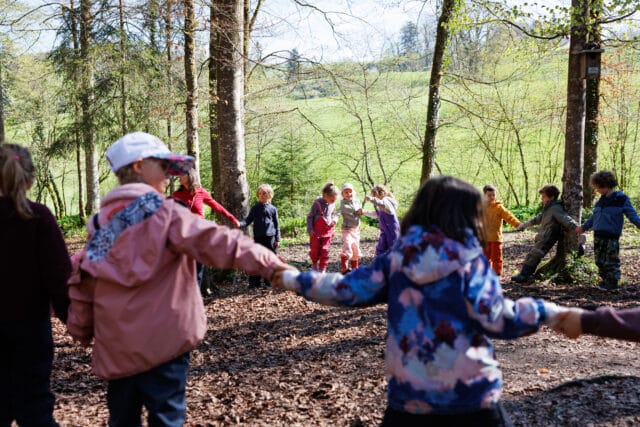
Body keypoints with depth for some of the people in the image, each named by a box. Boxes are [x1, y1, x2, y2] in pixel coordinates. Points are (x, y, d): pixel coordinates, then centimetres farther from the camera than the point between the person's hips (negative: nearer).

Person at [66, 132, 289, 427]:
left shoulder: (102, 222, 9)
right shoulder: (164, 213, -9)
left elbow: (81, 279, 9)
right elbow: (214, 241, -20)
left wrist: (81, 330, 17)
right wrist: (269, 263, -23)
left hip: (115, 346, 6)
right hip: (161, 341, -6)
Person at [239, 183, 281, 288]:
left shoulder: (273, 209, 6)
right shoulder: (255, 208, 6)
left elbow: (277, 224, 8)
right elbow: (248, 220, 2)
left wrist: (277, 239, 4)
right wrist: (240, 224, -20)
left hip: (270, 237, 0)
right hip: (258, 237, 0)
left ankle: (269, 280, 15)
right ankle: (254, 281, 5)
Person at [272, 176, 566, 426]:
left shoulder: (396, 258, -2)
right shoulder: (470, 262, -11)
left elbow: (347, 290, 0)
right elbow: (498, 320, -16)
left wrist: (292, 280, 11)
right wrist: (548, 312, -4)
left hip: (409, 394, 3)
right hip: (470, 395, -2)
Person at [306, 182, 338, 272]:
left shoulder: (332, 204, 0)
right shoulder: (317, 203, -15)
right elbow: (310, 217, -10)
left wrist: (334, 220, 3)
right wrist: (310, 229, -14)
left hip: (327, 232, 3)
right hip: (316, 232, -3)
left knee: (325, 251, -2)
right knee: (314, 250, 8)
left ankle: (322, 269, 4)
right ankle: (314, 264, 34)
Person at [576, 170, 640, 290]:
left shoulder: (621, 199, -6)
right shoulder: (601, 200, 13)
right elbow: (594, 217, 26)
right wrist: (584, 227, 34)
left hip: (611, 237, -7)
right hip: (598, 236, 7)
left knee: (611, 261, -1)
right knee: (600, 260, 11)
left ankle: (612, 282, 10)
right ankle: (605, 280, 24)